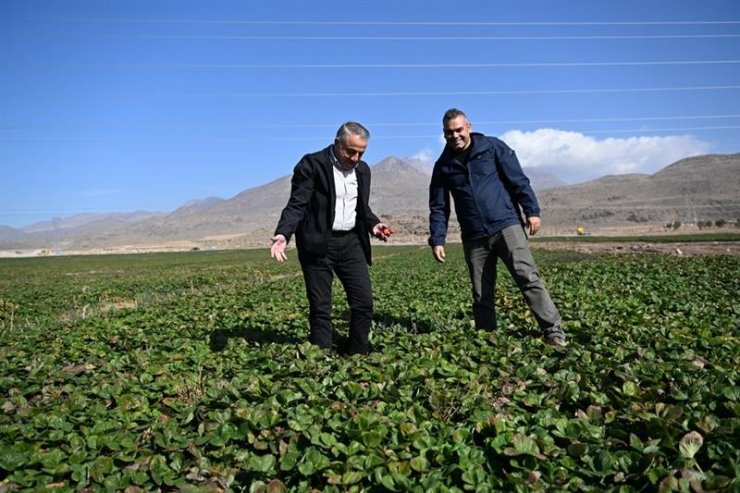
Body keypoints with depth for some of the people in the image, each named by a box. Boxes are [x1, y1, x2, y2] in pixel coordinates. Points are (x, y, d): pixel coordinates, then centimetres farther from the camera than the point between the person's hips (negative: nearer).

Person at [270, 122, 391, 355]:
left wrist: (373, 224, -2)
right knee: (320, 308, 1)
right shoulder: (312, 164, -8)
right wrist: (283, 234, -30)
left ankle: (357, 358, 16)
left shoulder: (363, 170, 10)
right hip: (317, 243, -5)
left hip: (350, 242, 5)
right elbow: (297, 204, -13)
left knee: (364, 302, 2)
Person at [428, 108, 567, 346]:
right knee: (481, 295, 6)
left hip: (507, 226, -3)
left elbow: (518, 180, 2)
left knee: (528, 277, -14)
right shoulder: (443, 166, 9)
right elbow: (438, 208, 11)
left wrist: (532, 211, -6)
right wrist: (437, 240, 2)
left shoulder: (493, 147, 3)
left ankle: (553, 331, -10)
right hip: (474, 238, 3)